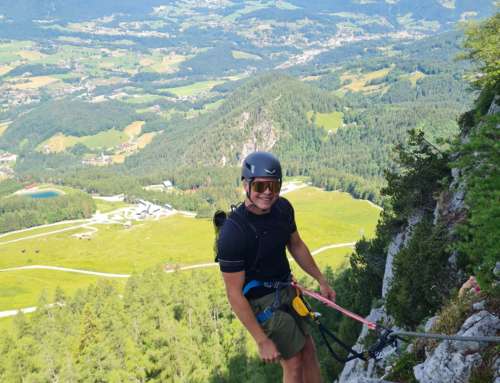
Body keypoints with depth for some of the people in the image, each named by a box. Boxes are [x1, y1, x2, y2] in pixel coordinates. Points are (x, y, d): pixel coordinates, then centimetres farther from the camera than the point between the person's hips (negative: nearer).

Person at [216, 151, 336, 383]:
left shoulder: (283, 208, -9)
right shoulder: (232, 233, -29)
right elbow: (234, 294, -24)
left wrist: (321, 281, 15)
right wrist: (262, 341, -21)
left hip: (285, 291, 7)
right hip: (263, 302, -7)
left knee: (308, 349, 17)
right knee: (294, 364, 2)